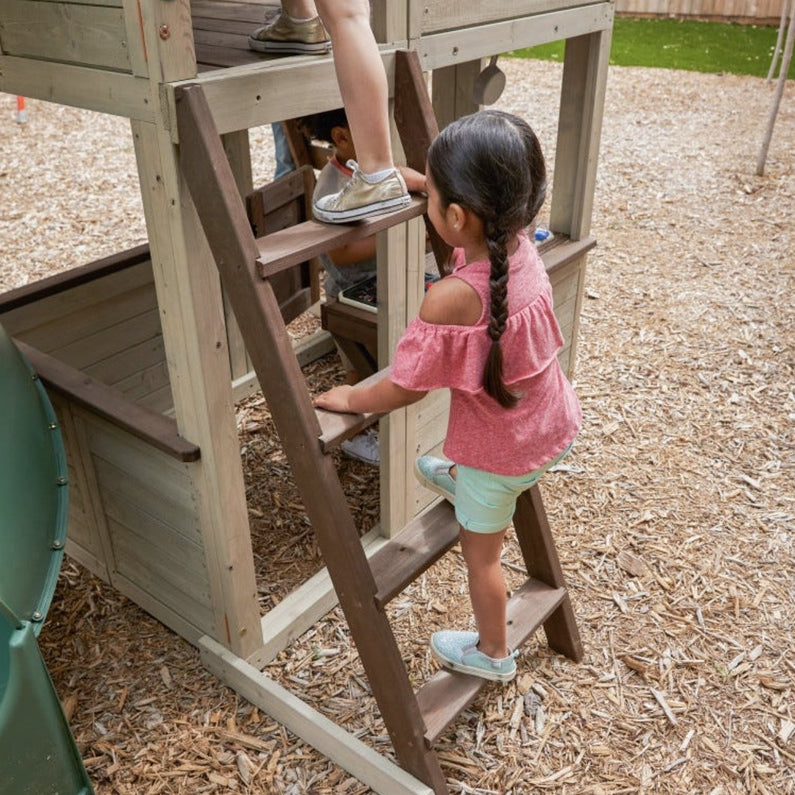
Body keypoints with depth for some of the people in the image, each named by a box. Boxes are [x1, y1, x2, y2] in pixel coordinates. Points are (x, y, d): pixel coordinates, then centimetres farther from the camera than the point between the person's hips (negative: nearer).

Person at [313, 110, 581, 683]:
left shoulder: (451, 299, -35)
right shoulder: (521, 246, -13)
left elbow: (406, 388, -23)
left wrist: (351, 399, -5)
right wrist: (422, 178, 20)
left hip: (502, 451, -6)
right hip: (555, 426, 6)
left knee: (480, 550, 19)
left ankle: (492, 653, 42)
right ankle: (460, 479, 65)